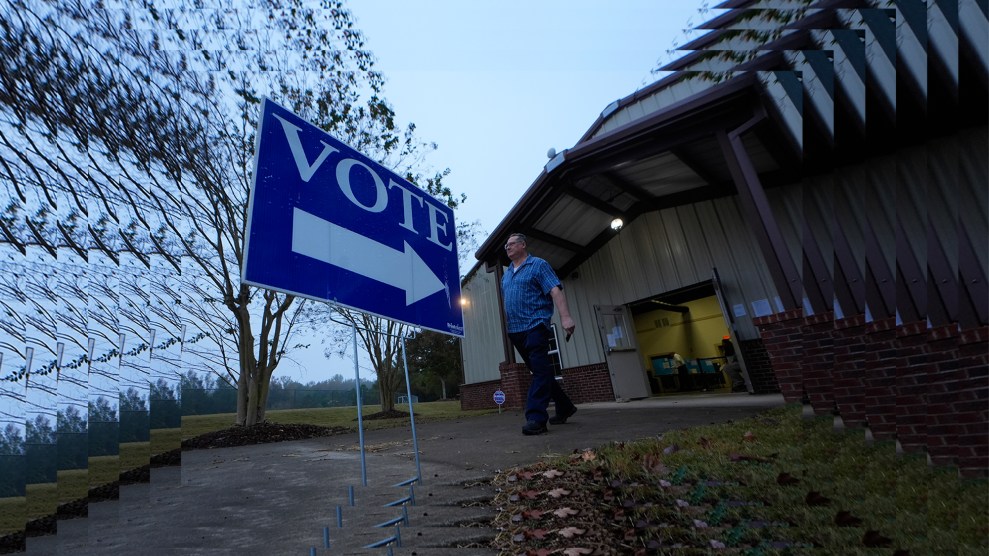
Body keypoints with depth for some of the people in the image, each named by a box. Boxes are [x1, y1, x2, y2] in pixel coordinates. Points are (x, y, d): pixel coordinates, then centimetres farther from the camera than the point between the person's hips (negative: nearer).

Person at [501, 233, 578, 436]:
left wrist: (565, 316, -24)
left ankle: (536, 418, -15)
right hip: (516, 330, 8)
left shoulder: (538, 265, 0)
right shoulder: (506, 275, 21)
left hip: (535, 325, -8)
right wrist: (508, 327, 20)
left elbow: (555, 291, -12)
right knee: (539, 371, 12)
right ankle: (564, 407, 25)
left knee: (540, 371, -13)